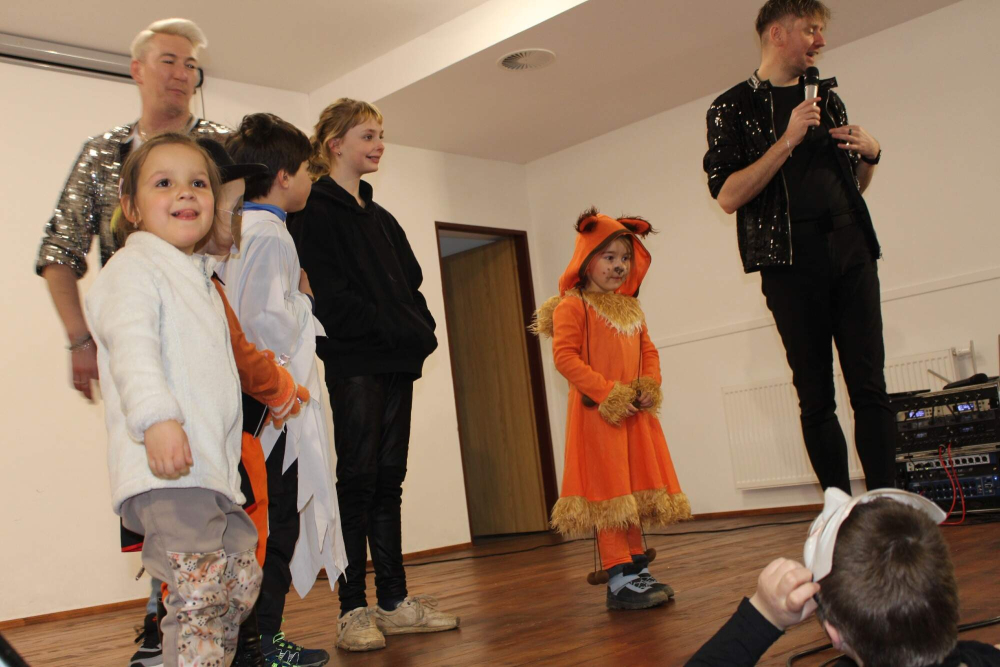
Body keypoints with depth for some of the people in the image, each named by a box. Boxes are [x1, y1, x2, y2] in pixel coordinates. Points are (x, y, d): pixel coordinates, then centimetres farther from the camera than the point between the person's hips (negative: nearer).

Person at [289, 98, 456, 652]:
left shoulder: (381, 218, 22)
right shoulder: (315, 211, -2)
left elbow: (411, 283, 19)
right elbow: (331, 295, -13)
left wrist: (422, 329, 1)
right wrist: (395, 329, -16)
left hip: (397, 362, 7)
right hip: (353, 362, -7)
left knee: (388, 481, 7)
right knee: (358, 480, -6)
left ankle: (394, 601, 12)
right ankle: (353, 610, 0)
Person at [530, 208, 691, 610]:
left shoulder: (631, 309, 18)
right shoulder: (571, 305, -7)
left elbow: (649, 352, 19)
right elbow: (565, 356, -15)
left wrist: (650, 387, -2)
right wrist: (608, 394, -20)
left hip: (635, 412, 8)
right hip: (597, 413, -8)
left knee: (637, 490, 12)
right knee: (609, 491, -6)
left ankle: (638, 569, 22)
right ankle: (619, 580, -2)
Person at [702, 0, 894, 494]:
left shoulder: (827, 97, 20)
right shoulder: (733, 108, 3)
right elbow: (728, 196, -10)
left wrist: (870, 153, 6)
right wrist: (788, 140, -15)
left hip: (851, 249, 5)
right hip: (790, 261, -4)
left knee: (870, 387, -2)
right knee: (816, 398, 0)